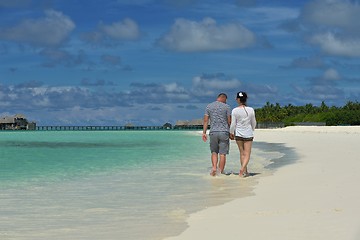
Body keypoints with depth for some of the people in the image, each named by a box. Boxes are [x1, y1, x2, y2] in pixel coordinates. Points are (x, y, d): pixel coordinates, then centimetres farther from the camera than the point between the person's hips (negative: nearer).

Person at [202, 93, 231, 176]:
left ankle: (214, 168, -5)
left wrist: (204, 132, 4)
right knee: (222, 153, 1)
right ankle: (220, 172, 0)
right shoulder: (226, 107, -1)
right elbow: (229, 121, -2)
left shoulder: (209, 106, 7)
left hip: (213, 132, 2)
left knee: (214, 152, 14)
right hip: (224, 132, -2)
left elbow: (206, 120, 2)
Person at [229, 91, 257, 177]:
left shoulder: (234, 111, -10)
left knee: (242, 153, 13)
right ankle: (242, 168, -20)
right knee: (247, 154, 2)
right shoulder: (251, 110, -6)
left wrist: (231, 133, 10)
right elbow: (253, 123, 5)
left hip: (238, 134, 0)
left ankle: (245, 171, 17)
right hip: (248, 134, 0)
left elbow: (233, 124, -6)